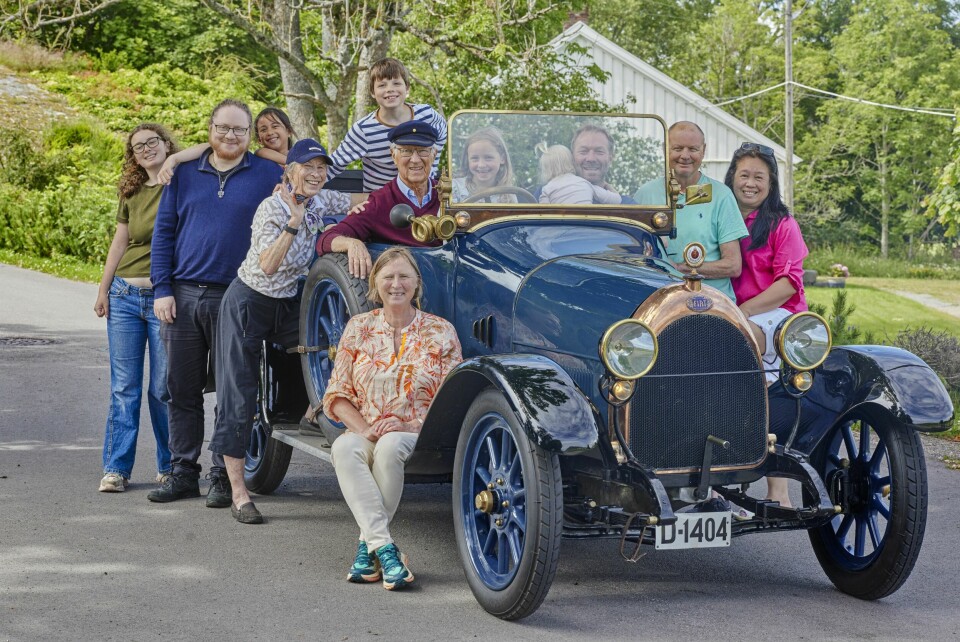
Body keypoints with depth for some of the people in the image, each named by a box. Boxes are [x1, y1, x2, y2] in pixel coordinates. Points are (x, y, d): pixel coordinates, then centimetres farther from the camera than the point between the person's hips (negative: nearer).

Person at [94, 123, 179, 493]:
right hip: (125, 297, 4)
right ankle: (116, 468, 8)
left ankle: (170, 466, 14)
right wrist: (103, 290, 14)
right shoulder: (131, 193, 12)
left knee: (164, 389, 0)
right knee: (123, 387, 4)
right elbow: (119, 243, 16)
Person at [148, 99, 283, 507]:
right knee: (183, 390, 8)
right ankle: (183, 471, 17)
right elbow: (164, 232, 9)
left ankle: (224, 476, 11)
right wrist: (162, 289, 1)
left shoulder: (270, 176, 3)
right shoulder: (185, 175, 10)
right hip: (183, 296, 3)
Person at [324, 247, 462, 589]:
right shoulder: (359, 327, 11)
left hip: (419, 437, -2)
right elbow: (337, 396, 8)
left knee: (391, 446, -37)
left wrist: (410, 425, -14)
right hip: (365, 434, 2)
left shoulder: (441, 332, 5)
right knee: (344, 447, -34)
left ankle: (368, 545, -23)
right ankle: (384, 548, -39)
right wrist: (365, 428, -10)